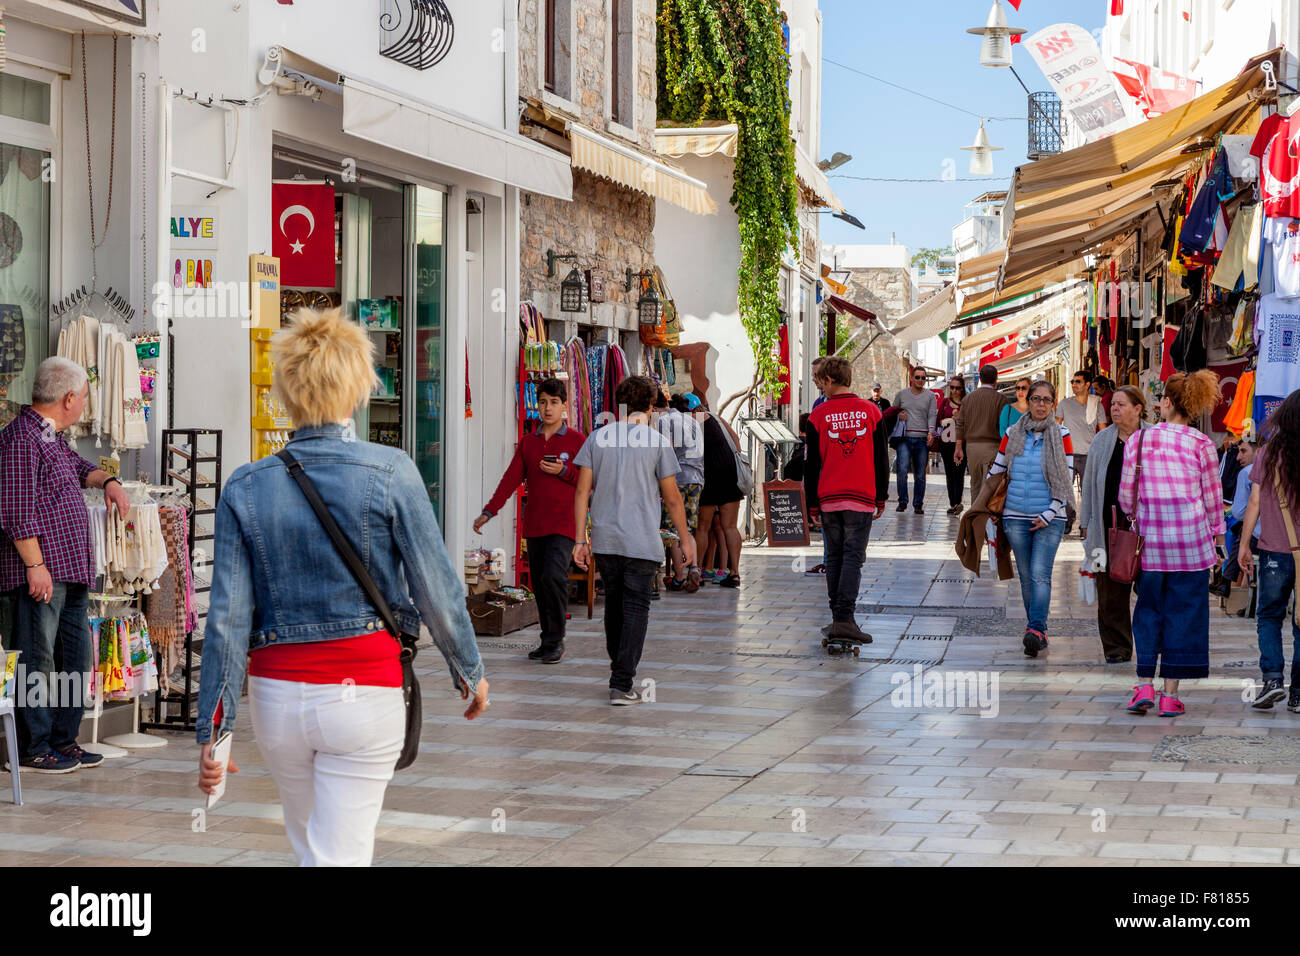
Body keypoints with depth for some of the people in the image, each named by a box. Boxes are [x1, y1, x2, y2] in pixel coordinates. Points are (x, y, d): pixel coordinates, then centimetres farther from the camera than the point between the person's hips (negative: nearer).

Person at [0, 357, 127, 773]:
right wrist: (35, 564, -20)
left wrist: (107, 481, 21)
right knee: (37, 661, -6)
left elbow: (78, 466, 40)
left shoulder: (53, 437, 18)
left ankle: (63, 740, 21)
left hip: (71, 570, 10)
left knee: (74, 660, 13)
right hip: (40, 572, -10)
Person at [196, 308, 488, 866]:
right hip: (364, 691, -3)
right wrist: (470, 673, 10)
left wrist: (212, 731, 1)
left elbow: (227, 616, -4)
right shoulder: (390, 473, -10)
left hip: (276, 694, 3)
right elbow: (437, 589, -6)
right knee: (340, 854, 0)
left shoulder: (245, 487, -3)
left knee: (310, 845, 23)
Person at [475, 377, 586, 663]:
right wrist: (488, 512, 1)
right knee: (538, 582, 6)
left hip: (563, 523, -5)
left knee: (554, 576, -18)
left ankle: (555, 641, -8)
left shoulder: (577, 441, 0)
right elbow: (511, 478, 9)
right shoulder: (528, 441, 12)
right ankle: (548, 641, 16)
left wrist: (563, 471, -15)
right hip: (534, 522, 5)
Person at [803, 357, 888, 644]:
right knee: (853, 558, -3)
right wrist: (880, 499, 14)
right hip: (861, 499, -1)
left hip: (828, 499, 1)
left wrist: (813, 504, 8)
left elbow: (811, 465, 1)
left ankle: (838, 617, 12)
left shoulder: (818, 416, -1)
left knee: (834, 557, 11)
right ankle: (844, 618, -13)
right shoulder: (870, 411, 1)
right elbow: (881, 460, 5)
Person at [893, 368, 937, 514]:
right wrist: (898, 415, -1)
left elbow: (932, 415, -1)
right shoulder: (901, 395, 13)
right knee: (902, 469, -15)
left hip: (922, 439, 0)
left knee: (920, 474, 2)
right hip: (905, 438, 0)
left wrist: (931, 432, -17)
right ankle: (902, 501, -4)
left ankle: (918, 504, 10)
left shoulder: (930, 396, 9)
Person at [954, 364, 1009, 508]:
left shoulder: (969, 398, 9)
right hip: (992, 446, -4)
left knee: (975, 485, 13)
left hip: (971, 446, 4)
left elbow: (960, 424, 8)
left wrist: (959, 447, 11)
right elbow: (1004, 426, -8)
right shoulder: (1000, 399, -4)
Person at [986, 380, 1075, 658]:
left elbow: (1067, 479, -1)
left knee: (1040, 574, -15)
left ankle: (1036, 630, -23)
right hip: (1016, 517, 3)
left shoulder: (1062, 435, 0)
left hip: (1050, 519, -3)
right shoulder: (1013, 434, 7)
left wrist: (1050, 514, -9)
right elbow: (995, 471, 14)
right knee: (1026, 576, 7)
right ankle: (1037, 630, 16)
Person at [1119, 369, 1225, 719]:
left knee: (1148, 611, 13)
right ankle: (1170, 695, 6)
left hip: (1150, 538, 1)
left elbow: (1126, 496, 2)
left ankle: (1144, 686, 4)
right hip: (1192, 537, -1)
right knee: (1183, 612, 6)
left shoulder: (1138, 440, -1)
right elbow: (1212, 496, 2)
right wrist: (1217, 532, 17)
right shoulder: (1200, 444, -3)